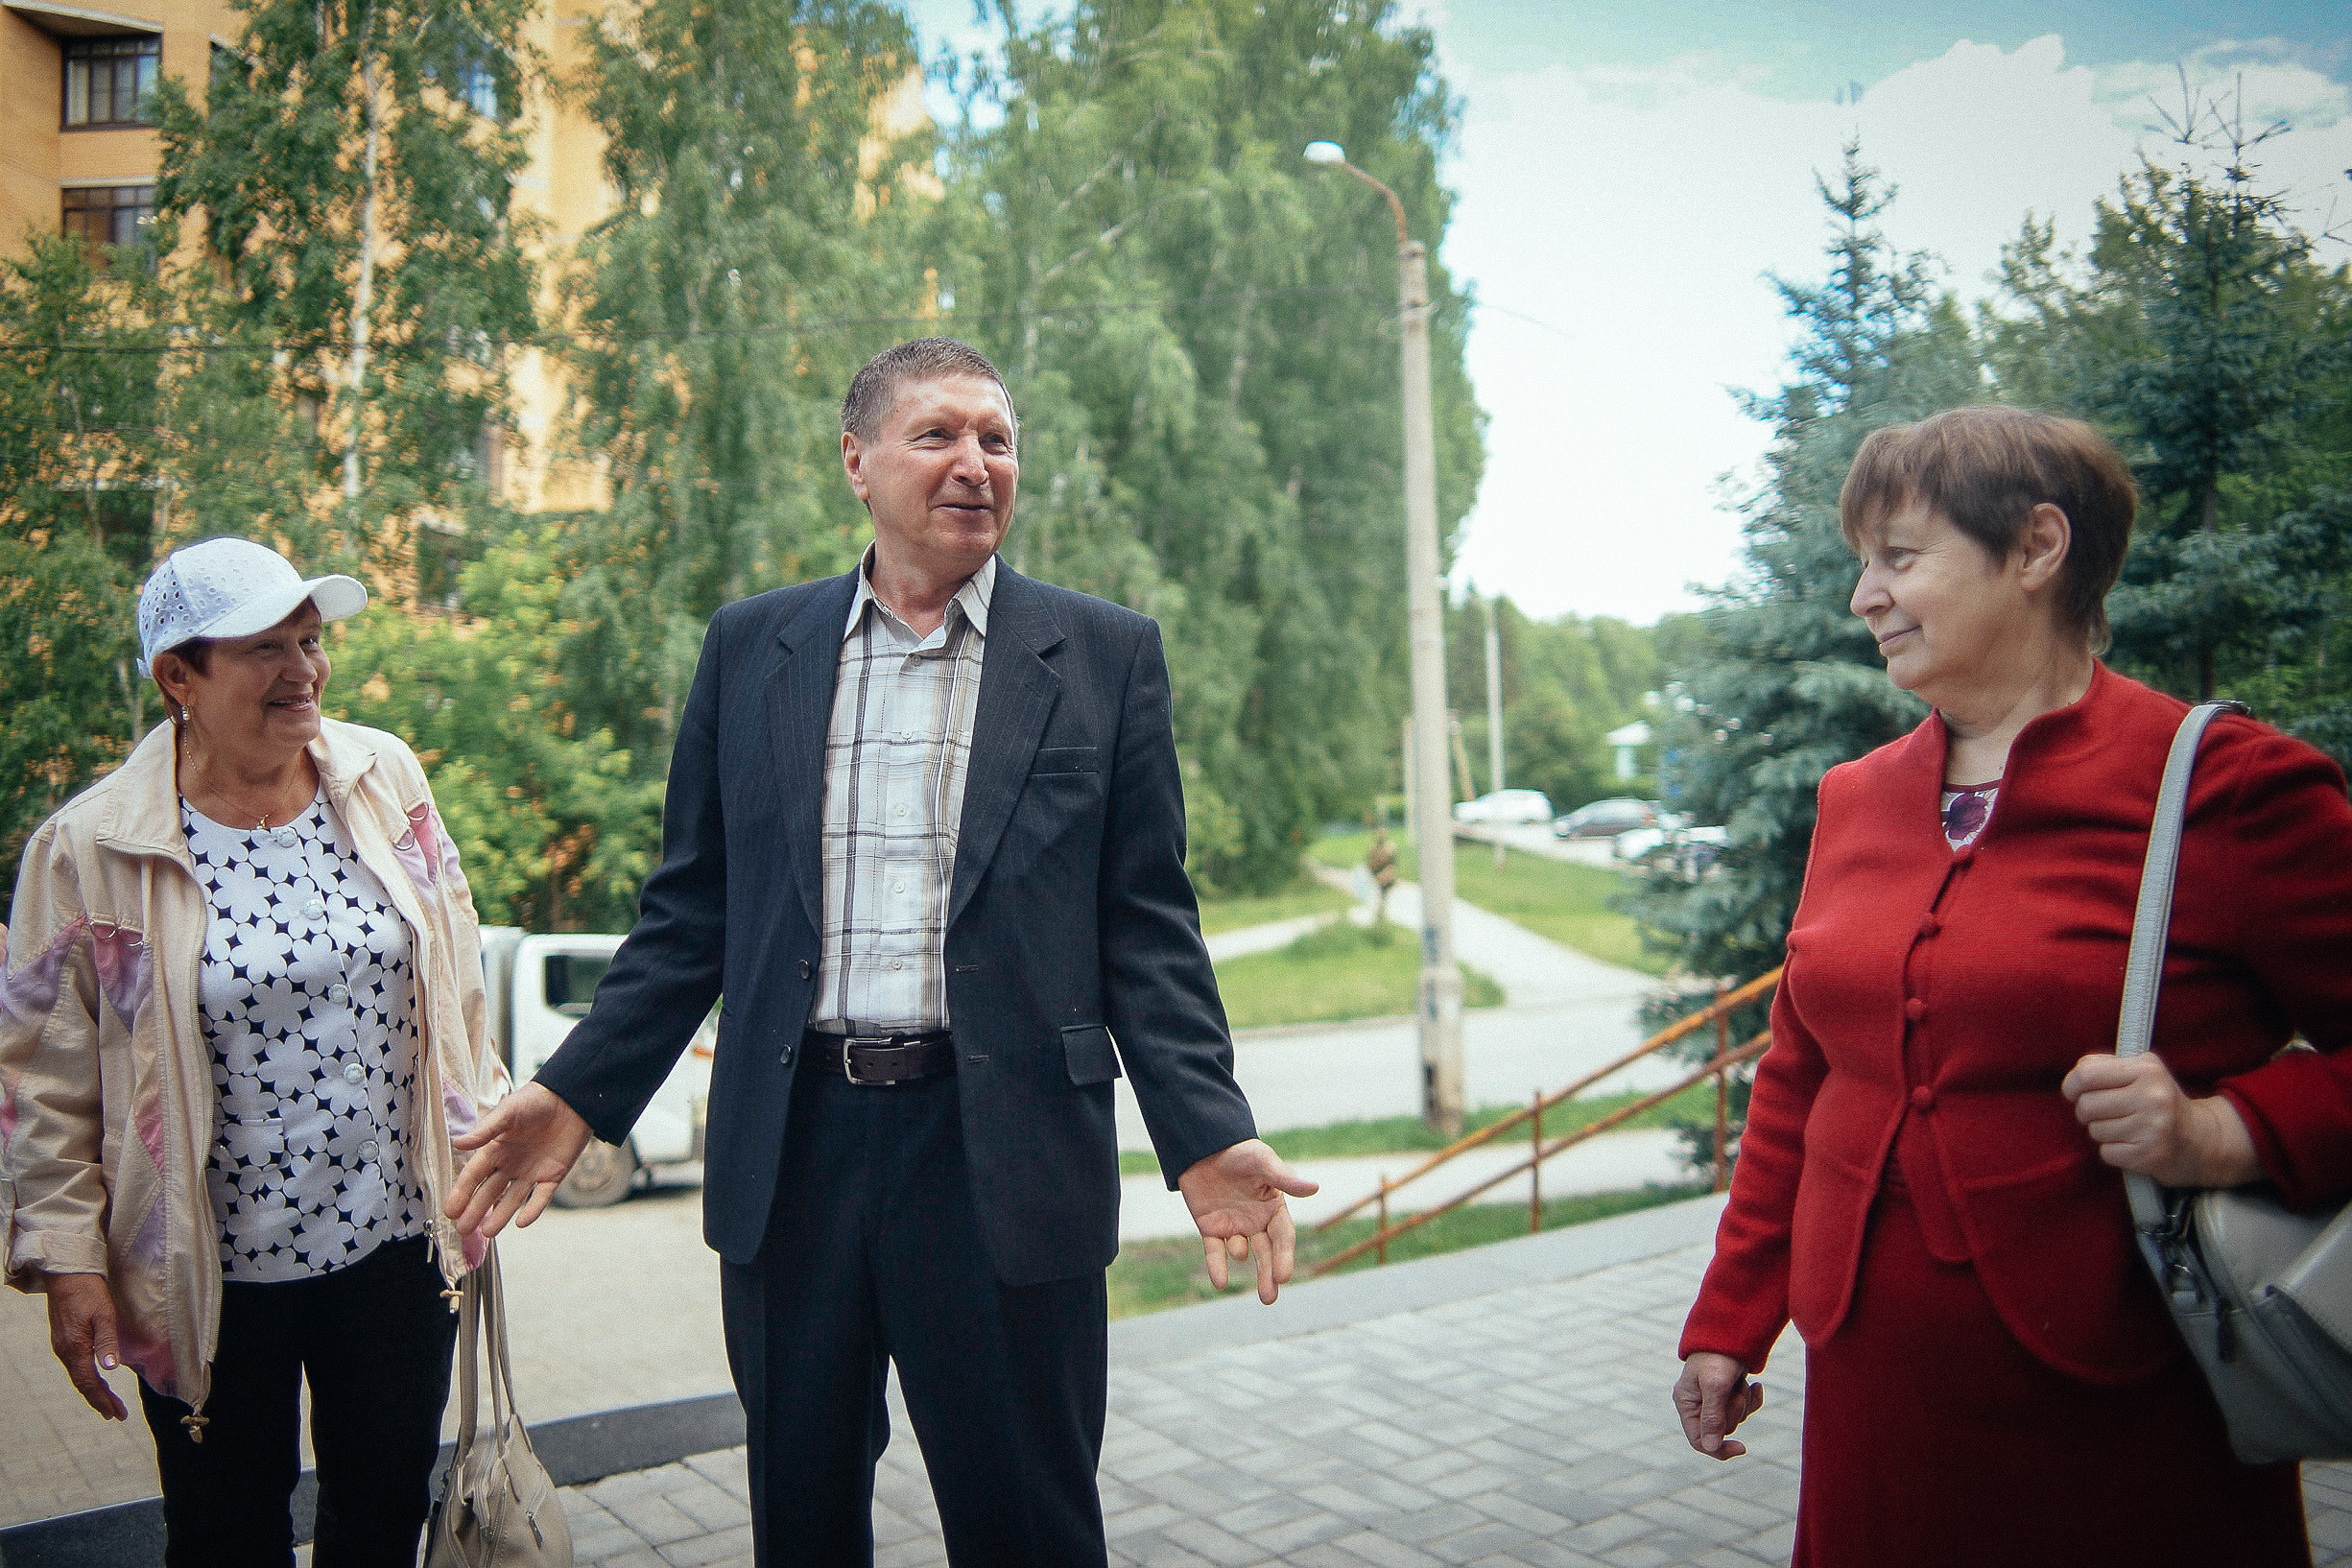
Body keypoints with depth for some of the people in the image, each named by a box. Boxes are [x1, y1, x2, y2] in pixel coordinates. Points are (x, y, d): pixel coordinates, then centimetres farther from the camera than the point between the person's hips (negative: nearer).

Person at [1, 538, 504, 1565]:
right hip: (211, 1274, -2)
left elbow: (454, 972, 8)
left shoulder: (384, 776, -2)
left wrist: (480, 1140, 12)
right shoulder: (92, 847, -11)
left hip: (399, 1238, 3)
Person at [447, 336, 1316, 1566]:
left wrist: (1206, 1137, -11)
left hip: (1002, 1155, -2)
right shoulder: (750, 648, 7)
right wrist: (577, 1093, 1)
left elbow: (1146, 929, -1)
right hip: (790, 1152, 3)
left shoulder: (1105, 658, 1)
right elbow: (692, 911, 9)